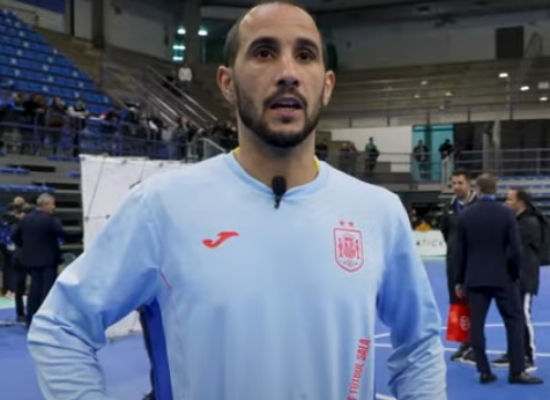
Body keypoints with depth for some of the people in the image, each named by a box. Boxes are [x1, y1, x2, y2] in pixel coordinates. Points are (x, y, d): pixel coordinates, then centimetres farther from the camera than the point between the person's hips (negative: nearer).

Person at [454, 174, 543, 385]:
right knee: (515, 321, 6)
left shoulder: (465, 216, 0)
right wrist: (515, 274, 6)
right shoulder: (507, 213, -6)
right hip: (502, 277, -2)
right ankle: (517, 371, 2)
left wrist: (460, 280, 11)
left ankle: (484, 371, 5)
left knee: (476, 324, 5)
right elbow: (515, 249, -9)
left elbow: (460, 252, 3)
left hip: (474, 278, 2)